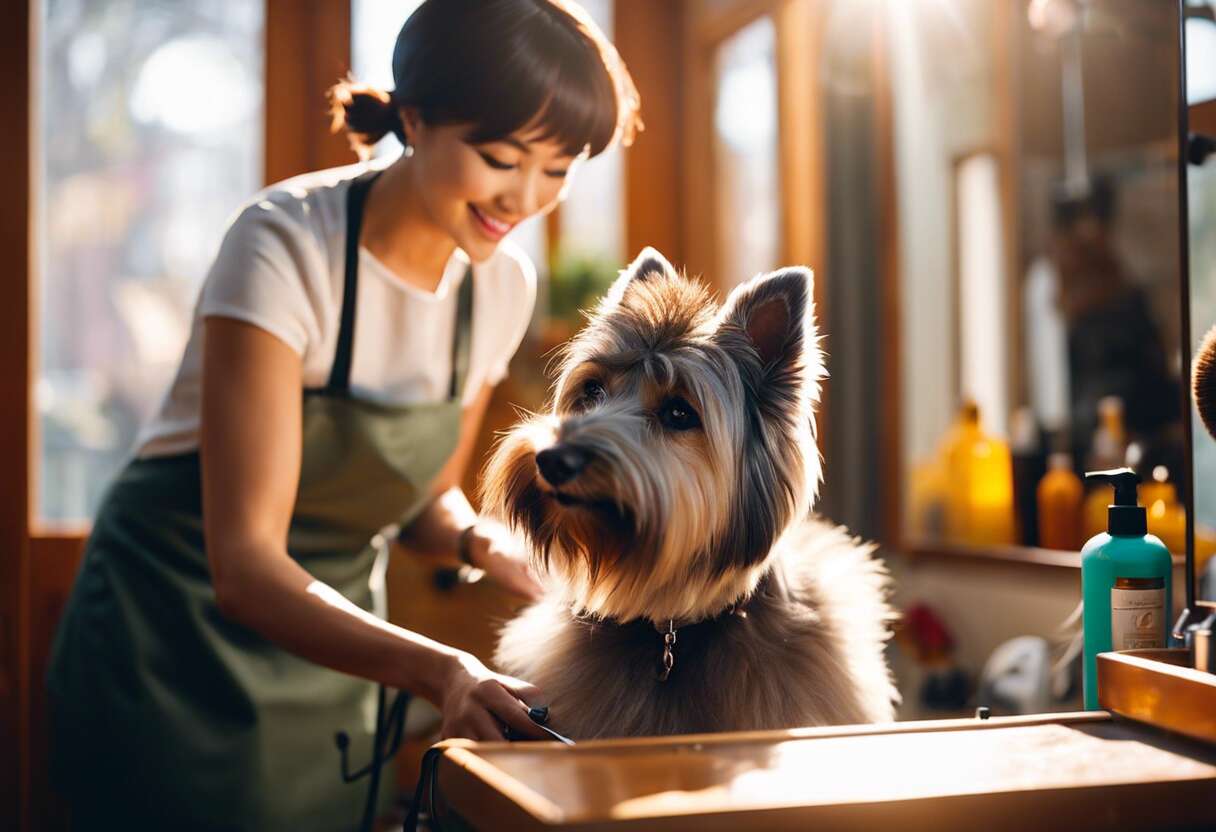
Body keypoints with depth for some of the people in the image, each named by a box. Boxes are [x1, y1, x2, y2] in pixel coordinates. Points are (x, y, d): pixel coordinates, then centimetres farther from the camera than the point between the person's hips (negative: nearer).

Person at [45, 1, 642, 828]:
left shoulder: (503, 281, -6)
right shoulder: (286, 246, -25)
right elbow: (243, 563, -30)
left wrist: (481, 540, -13)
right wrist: (437, 669, -43)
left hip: (329, 623, 5)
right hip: (177, 629, -5)